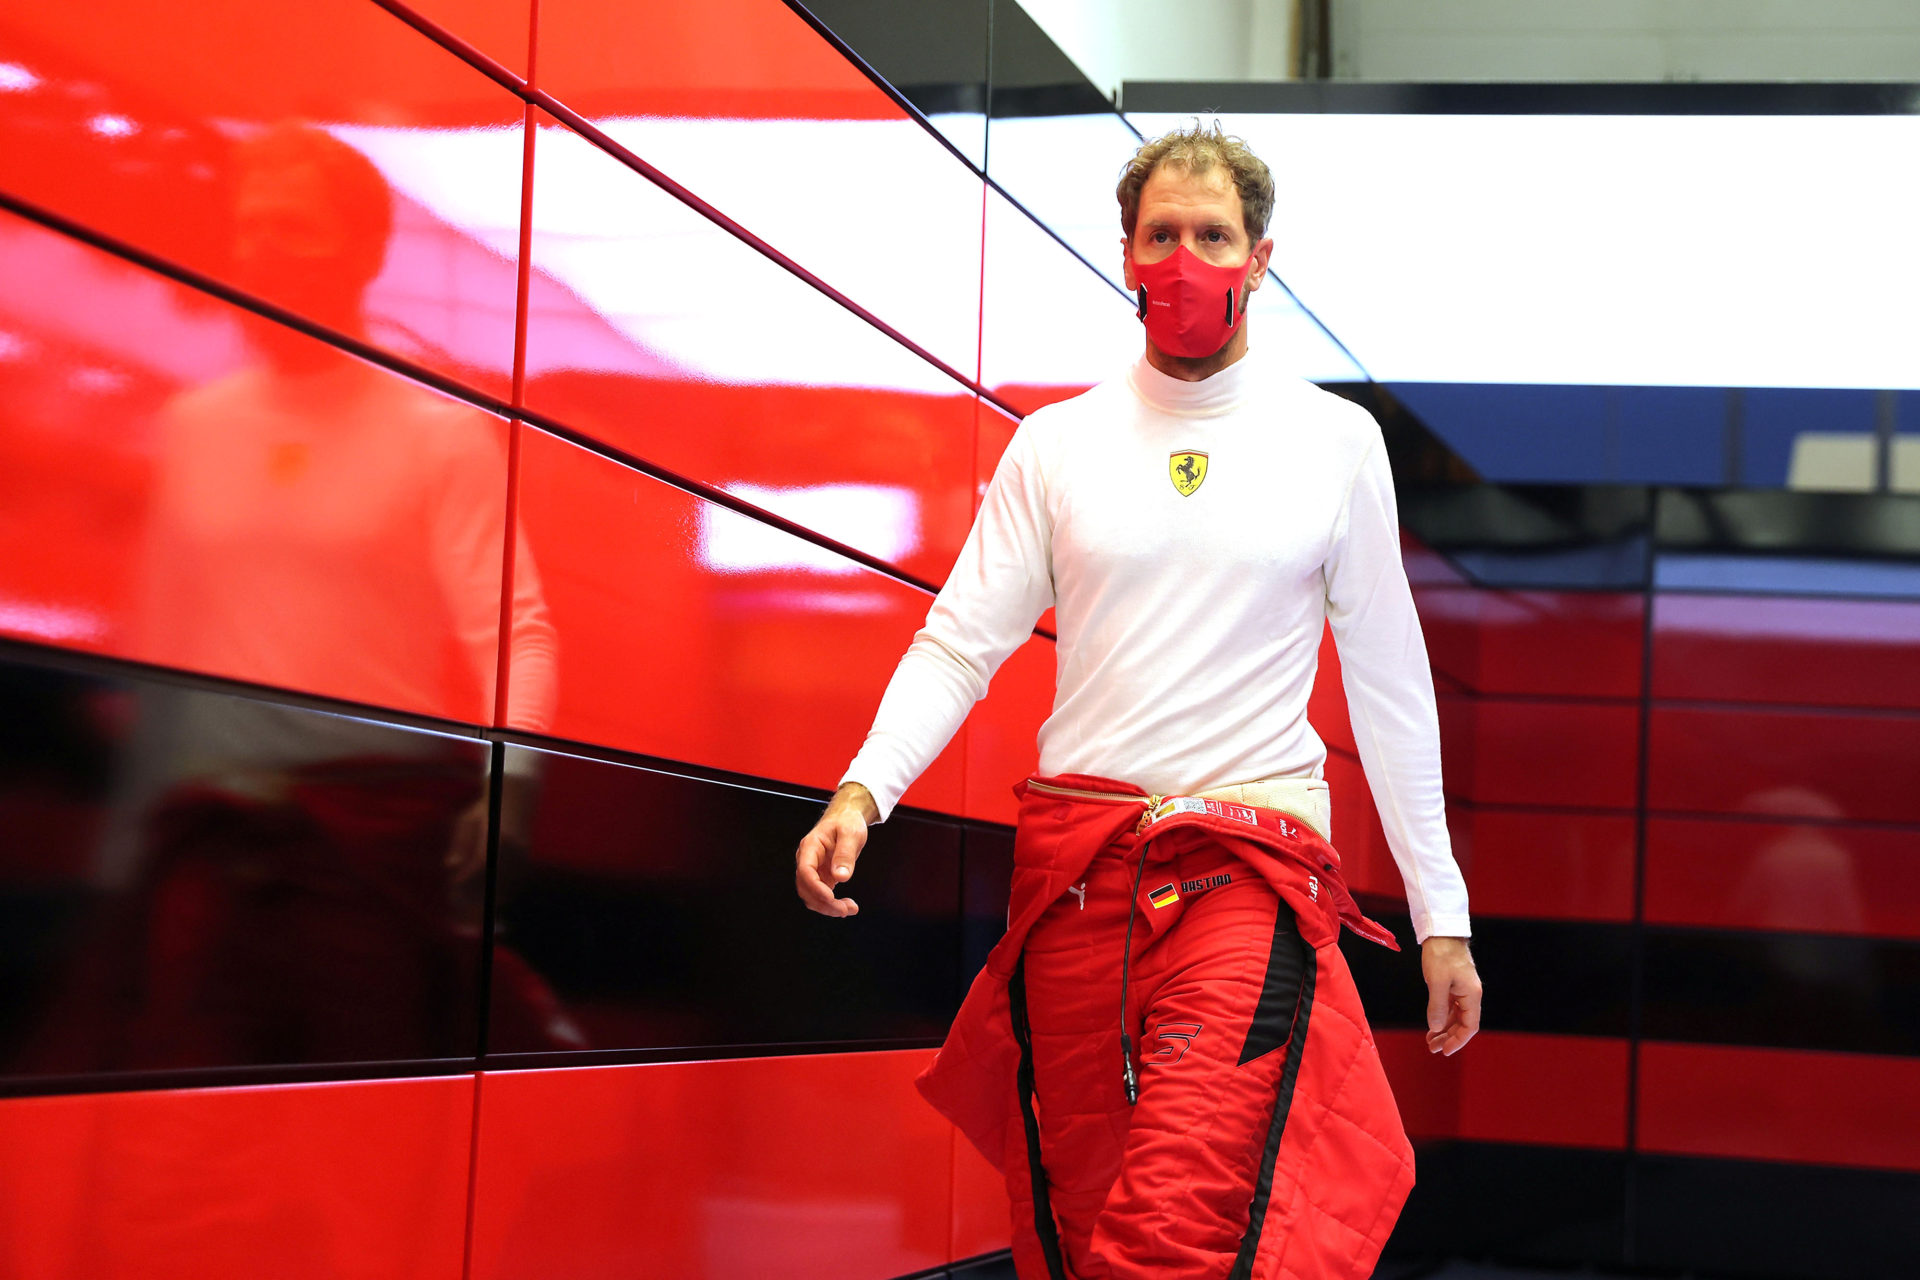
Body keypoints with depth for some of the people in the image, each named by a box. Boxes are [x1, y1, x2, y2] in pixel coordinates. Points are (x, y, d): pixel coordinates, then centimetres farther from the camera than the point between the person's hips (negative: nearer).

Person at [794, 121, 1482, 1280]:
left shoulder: (1335, 439, 7)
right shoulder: (1056, 443, 10)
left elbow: (1389, 682, 10)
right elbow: (961, 642, 5)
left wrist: (1442, 914, 10)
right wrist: (862, 791, -13)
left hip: (1252, 867, -2)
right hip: (1073, 866, 2)